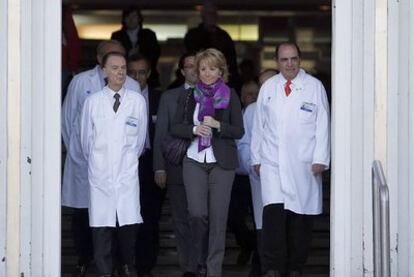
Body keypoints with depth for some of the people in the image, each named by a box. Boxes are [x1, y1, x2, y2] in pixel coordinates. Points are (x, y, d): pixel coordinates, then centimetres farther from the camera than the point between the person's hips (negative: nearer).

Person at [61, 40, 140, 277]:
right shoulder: (80, 82, 1)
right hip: (85, 160, 0)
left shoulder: (132, 86, 2)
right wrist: (76, 150, 9)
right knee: (82, 213, 4)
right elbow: (68, 119, 8)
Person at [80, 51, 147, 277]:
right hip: (100, 174, 0)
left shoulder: (138, 101, 0)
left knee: (128, 224, -1)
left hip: (127, 173, 0)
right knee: (101, 225, -2)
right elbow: (86, 138, 11)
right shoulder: (92, 102, 0)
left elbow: (140, 137, 11)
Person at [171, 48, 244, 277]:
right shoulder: (188, 96, 9)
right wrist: (194, 129, -10)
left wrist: (217, 125, -16)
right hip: (194, 161, 1)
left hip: (222, 163, -1)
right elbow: (175, 128, 8)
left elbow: (239, 131, 1)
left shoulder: (230, 96, 3)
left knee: (218, 216, -3)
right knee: (197, 213, -8)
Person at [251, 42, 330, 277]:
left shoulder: (314, 87, 2)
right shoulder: (268, 88, 10)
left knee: (300, 218, 3)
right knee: (273, 212, -13)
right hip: (273, 162, 1)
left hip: (304, 164, -1)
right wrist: (257, 158, 11)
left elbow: (322, 125, 1)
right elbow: (259, 125, 14)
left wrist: (320, 159, -6)